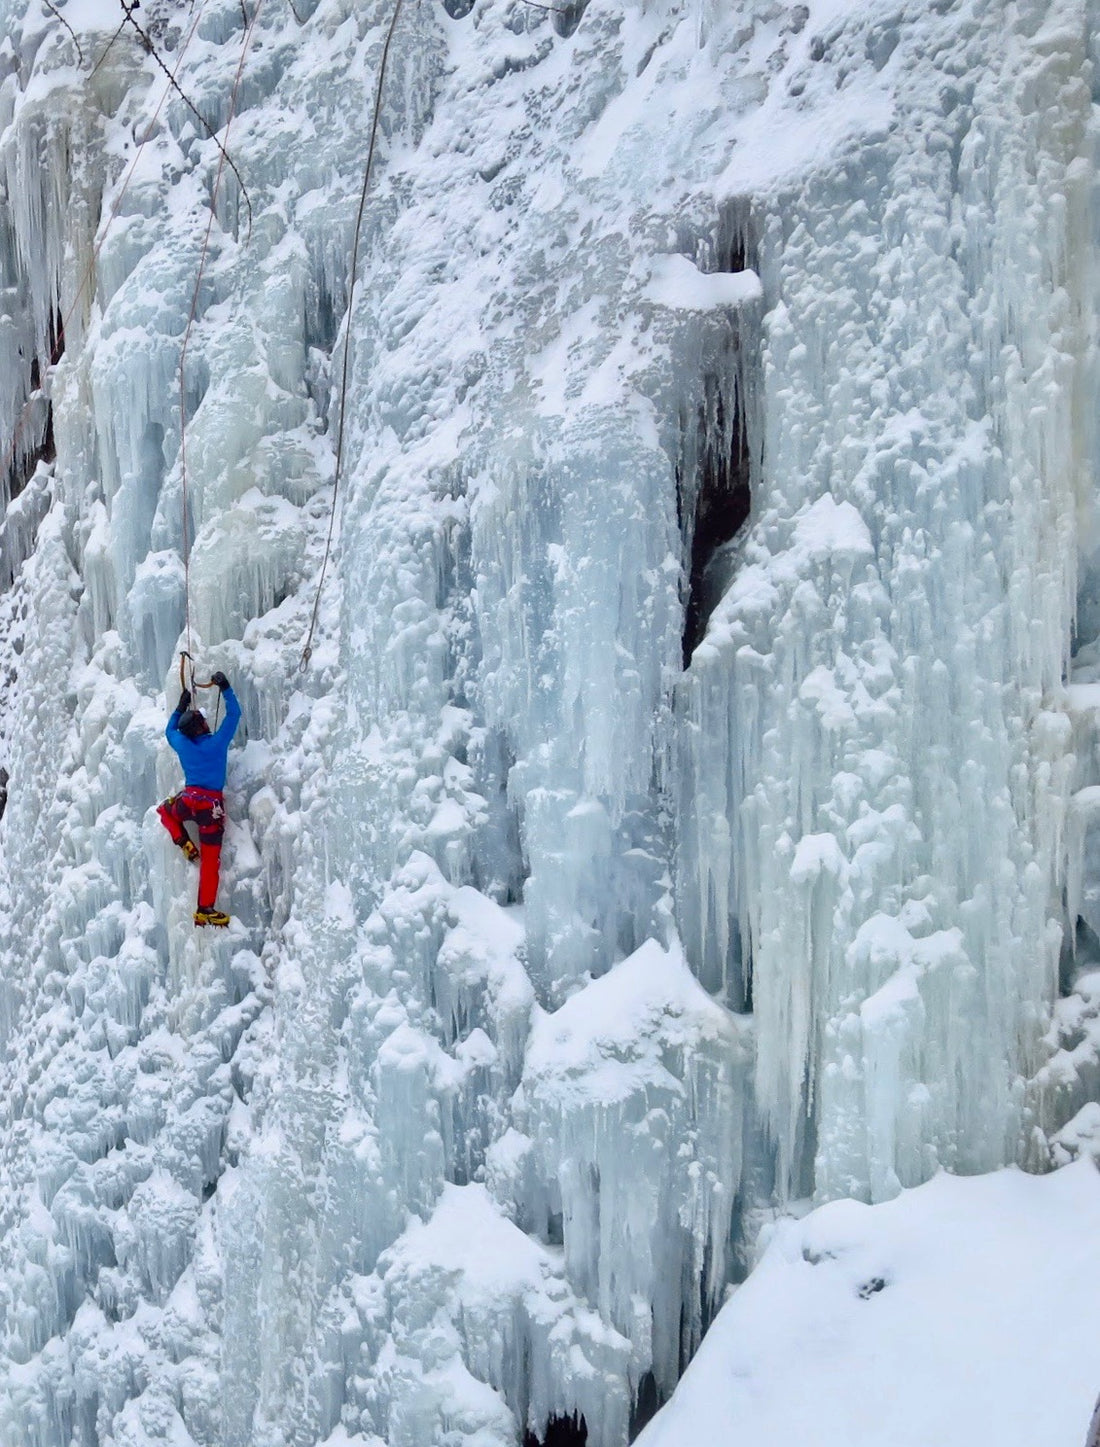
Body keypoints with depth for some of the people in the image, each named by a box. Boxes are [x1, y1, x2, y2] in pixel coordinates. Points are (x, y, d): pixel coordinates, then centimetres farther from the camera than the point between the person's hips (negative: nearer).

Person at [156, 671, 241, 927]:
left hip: (188, 801, 2)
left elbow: (170, 730, 29)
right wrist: (225, 688, 13)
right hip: (212, 806, -2)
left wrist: (181, 707, 36)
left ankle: (183, 842, 14)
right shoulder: (217, 742, -3)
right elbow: (234, 714, 7)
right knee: (210, 860, 0)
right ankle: (205, 910, -5)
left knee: (165, 810, 37)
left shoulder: (182, 744, 5)